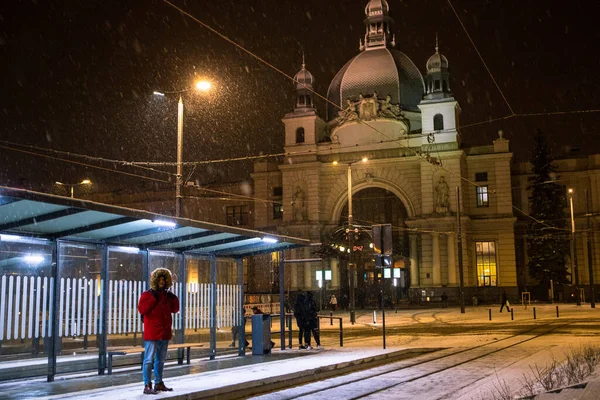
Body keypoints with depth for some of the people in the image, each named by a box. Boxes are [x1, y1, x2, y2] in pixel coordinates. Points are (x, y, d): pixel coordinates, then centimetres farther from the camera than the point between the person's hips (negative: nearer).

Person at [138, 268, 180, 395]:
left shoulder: (167, 295, 15)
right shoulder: (147, 294, -4)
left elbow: (175, 309, 18)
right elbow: (142, 309, -18)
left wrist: (174, 299, 2)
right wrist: (153, 299, -21)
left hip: (165, 333, 7)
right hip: (152, 333, -7)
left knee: (160, 359, 14)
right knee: (149, 359, -9)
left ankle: (158, 383, 22)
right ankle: (147, 385, -8)